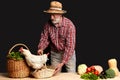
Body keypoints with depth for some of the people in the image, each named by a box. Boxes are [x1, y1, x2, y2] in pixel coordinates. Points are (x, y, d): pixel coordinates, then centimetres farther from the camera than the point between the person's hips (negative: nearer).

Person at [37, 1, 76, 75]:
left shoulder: (69, 25, -26)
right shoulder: (48, 24, -13)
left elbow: (70, 46, -28)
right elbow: (45, 38, 1)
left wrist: (62, 63, -33)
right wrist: (41, 48, -21)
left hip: (68, 53, -3)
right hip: (54, 53, 3)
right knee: (54, 74, 8)